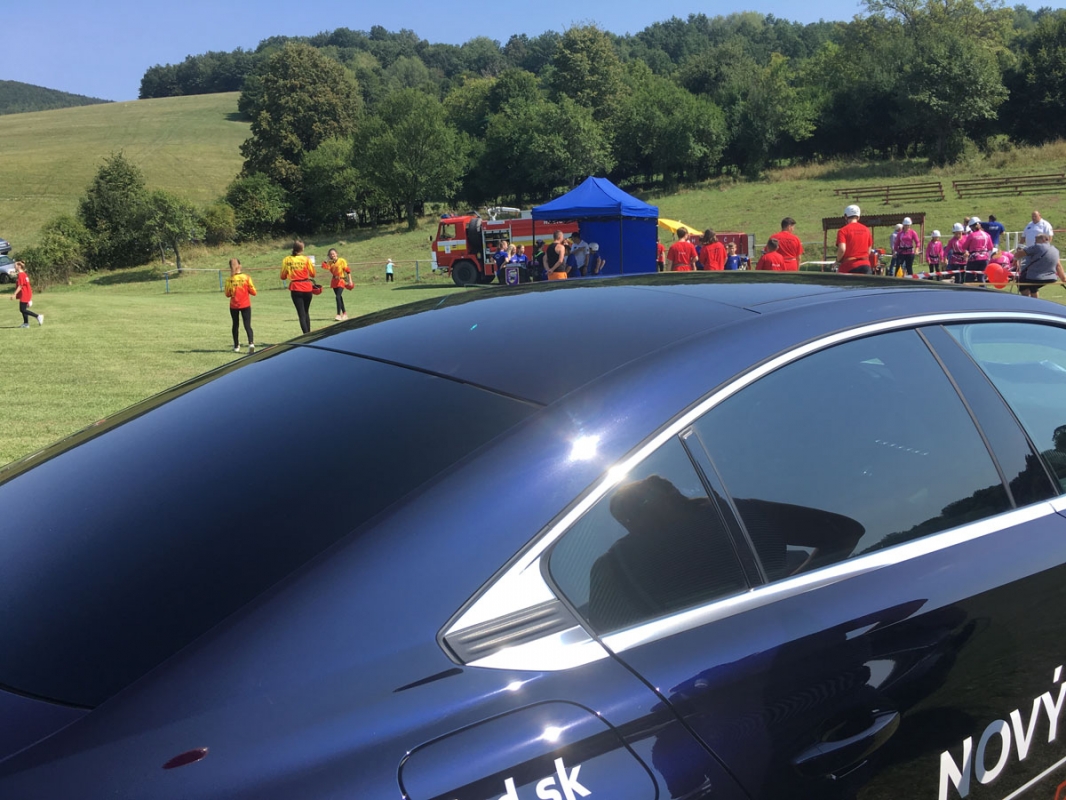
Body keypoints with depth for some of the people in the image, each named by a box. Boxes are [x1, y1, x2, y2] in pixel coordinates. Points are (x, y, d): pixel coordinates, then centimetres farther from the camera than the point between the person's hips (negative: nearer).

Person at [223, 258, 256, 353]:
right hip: (245, 305, -1)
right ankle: (251, 343, -24)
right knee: (247, 325, -2)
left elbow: (228, 294, -1)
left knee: (235, 325, 17)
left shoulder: (229, 280, -8)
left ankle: (236, 346, 24)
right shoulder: (246, 277, -10)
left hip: (234, 306, 1)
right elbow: (253, 292, -7)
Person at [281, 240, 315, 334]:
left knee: (301, 314, -1)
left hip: (295, 289, -1)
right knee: (306, 312, 18)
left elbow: (283, 276, 3)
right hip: (307, 288, 1)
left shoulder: (287, 260, -1)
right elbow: (313, 274, 2)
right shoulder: (306, 259, -4)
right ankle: (308, 333, 21)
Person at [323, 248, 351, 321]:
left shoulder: (341, 261, -7)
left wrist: (350, 280, -11)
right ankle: (344, 313, 27)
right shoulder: (330, 262, 6)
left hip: (341, 280, -6)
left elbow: (347, 270, -7)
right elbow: (325, 267, -13)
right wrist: (327, 259, -7)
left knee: (338, 297, -18)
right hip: (334, 281, 6)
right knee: (339, 297, 14)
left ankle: (339, 315, -18)